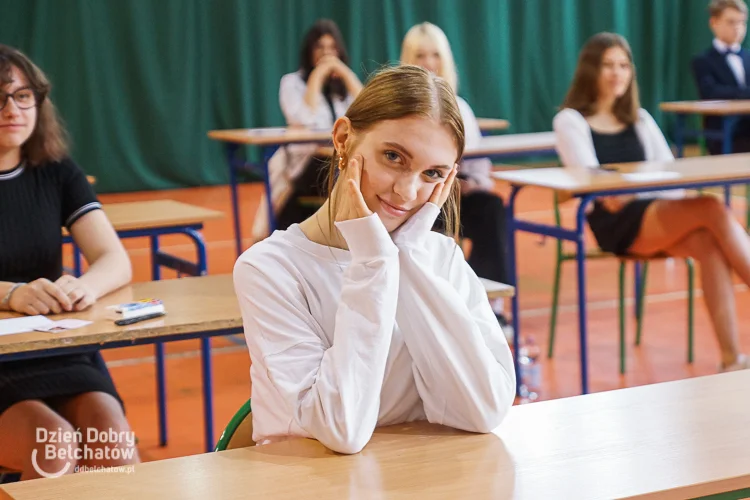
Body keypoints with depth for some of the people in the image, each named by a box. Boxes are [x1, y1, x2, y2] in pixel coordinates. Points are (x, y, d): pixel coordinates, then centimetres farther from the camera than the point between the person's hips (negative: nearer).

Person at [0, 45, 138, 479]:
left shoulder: (56, 173, 9)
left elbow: (117, 261, 0)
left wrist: (86, 286, -22)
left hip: (61, 352, 3)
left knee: (113, 436, -26)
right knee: (55, 446, -30)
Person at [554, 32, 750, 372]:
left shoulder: (639, 119, 24)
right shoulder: (570, 121, 8)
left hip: (660, 215, 5)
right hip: (614, 223, -5)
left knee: (708, 244, -31)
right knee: (712, 210, -29)